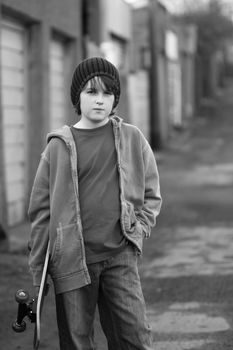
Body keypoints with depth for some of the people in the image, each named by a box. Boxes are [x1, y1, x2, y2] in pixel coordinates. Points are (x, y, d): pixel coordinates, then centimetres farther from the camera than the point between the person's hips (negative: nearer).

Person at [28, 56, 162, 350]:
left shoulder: (132, 139, 5)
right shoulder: (60, 146, 0)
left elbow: (151, 194, 13)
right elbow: (41, 208, 2)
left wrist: (138, 230, -2)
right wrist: (37, 268, 2)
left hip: (120, 256, 1)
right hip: (71, 259, -1)